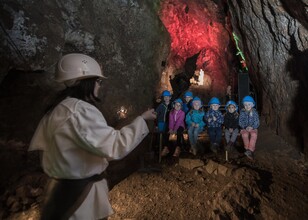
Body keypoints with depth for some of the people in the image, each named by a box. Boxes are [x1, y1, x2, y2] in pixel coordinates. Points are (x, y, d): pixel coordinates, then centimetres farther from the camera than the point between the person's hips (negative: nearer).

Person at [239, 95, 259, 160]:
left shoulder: (254, 112, 5)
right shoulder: (242, 112, 4)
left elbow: (257, 122, 0)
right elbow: (240, 122, -2)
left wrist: (252, 127, -20)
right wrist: (245, 127, -21)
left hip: (253, 128, 0)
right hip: (244, 128, 0)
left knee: (254, 134, -33)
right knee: (245, 134, -34)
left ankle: (250, 150, -37)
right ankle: (248, 149, -26)